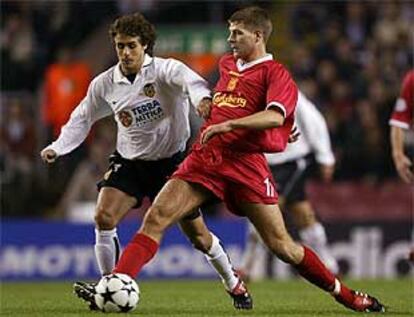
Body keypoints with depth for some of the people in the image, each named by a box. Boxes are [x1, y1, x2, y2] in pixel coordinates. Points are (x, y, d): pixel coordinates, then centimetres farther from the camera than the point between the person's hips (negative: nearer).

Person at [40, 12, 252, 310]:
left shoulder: (164, 69, -19)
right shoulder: (104, 84, -5)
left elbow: (189, 79, -42)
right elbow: (83, 118, 11)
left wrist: (202, 97, -65)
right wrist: (58, 147, -2)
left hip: (172, 160, -3)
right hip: (130, 161, 3)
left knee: (198, 234, 4)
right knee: (103, 216, -20)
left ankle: (233, 283, 29)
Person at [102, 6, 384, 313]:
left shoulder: (275, 73, -1)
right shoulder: (227, 64, 20)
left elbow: (275, 116, -21)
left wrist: (228, 125, -29)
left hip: (246, 162, -5)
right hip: (205, 157, 5)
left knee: (281, 245, -6)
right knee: (155, 218, -14)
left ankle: (345, 294, 10)